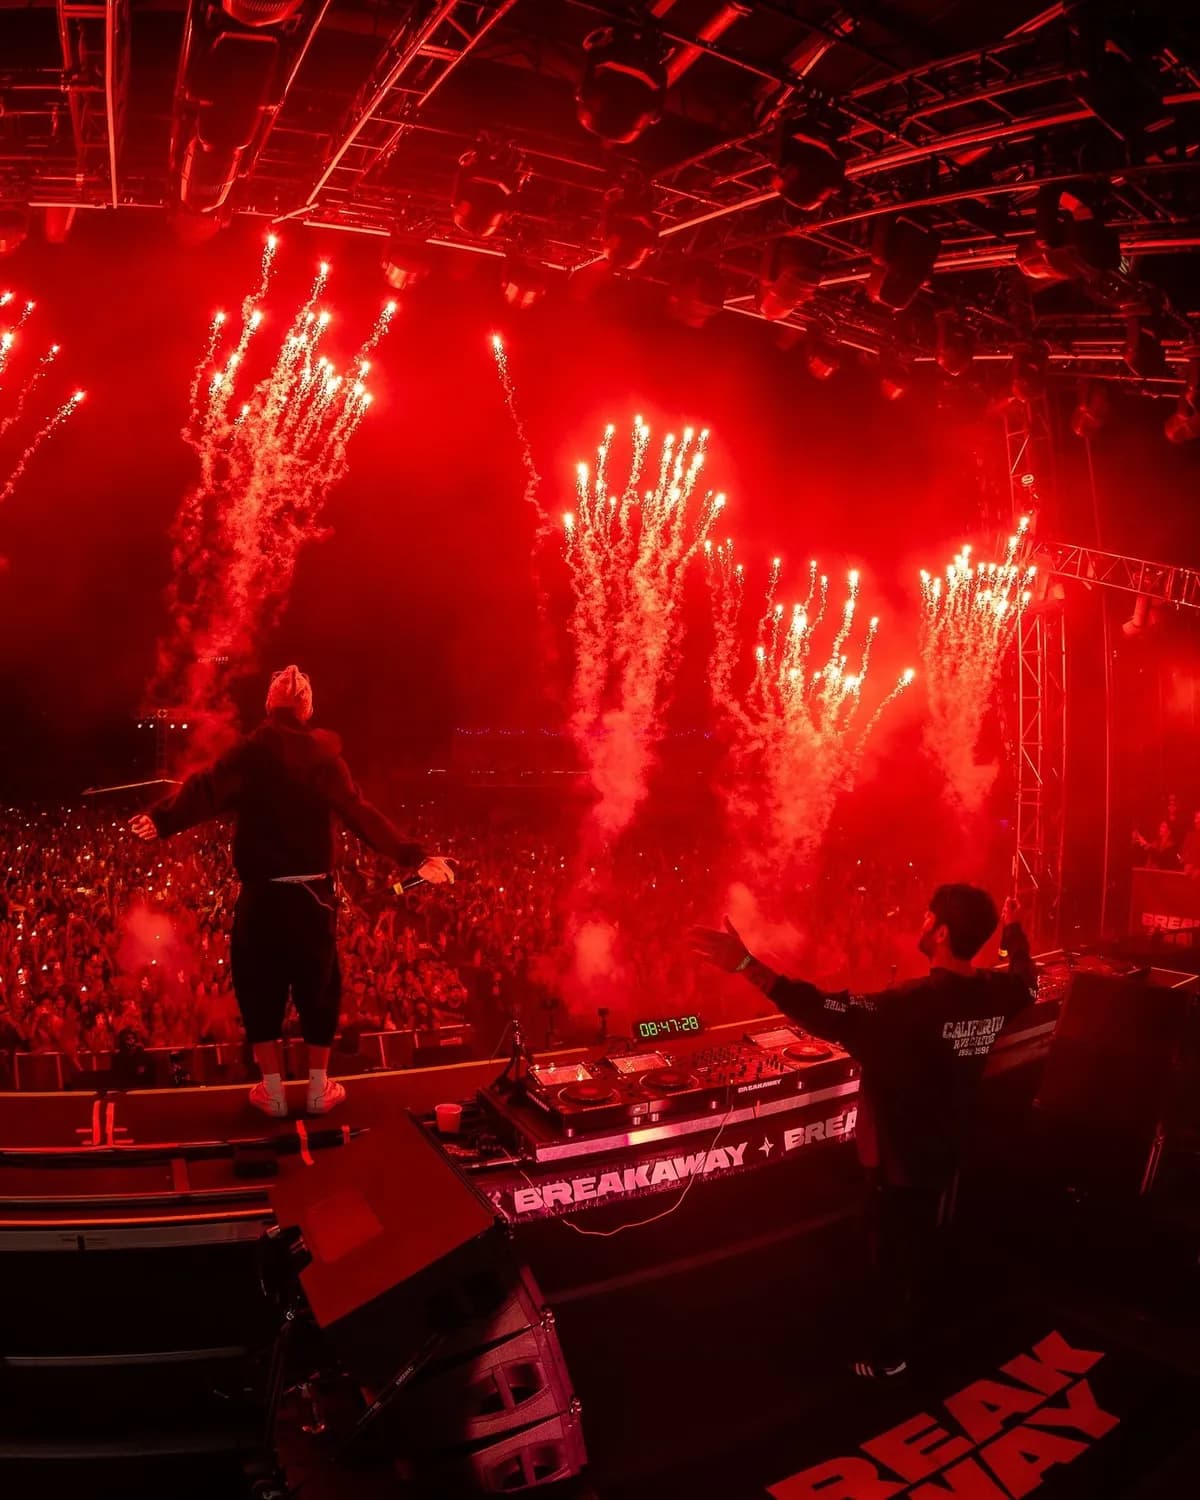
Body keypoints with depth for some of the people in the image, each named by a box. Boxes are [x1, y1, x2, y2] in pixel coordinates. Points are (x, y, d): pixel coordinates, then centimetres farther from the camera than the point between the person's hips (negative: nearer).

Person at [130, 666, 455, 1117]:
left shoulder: (249, 751, -2)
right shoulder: (323, 754, 0)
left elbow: (206, 791, -19)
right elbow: (361, 814, -7)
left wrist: (163, 820, -31)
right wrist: (412, 856, -8)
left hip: (261, 893, -1)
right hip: (313, 891, 1)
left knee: (260, 986, 12)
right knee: (318, 985, 13)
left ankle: (273, 1092, 18)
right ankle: (319, 1089, 21)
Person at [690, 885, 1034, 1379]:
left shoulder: (913, 1005, -36)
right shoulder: (997, 994, -13)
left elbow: (828, 1014, -47)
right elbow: (1023, 976, 12)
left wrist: (747, 965, -54)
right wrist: (1013, 927, 30)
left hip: (899, 1157, -7)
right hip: (946, 1152, 7)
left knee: (892, 1259, 16)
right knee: (926, 1250, 29)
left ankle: (889, 1355, 36)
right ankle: (923, 1335, 51)